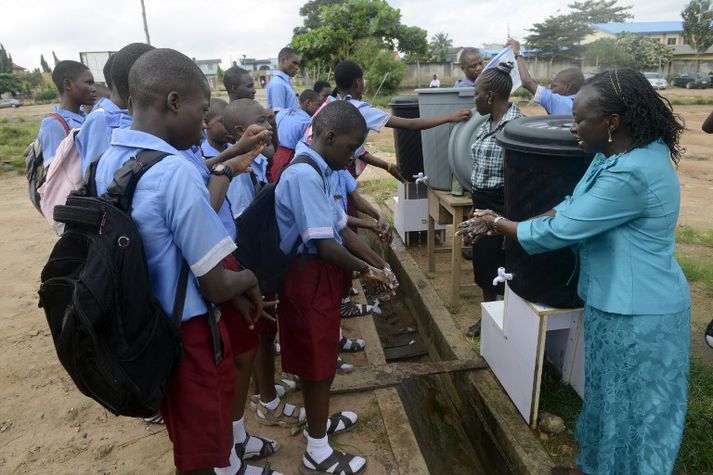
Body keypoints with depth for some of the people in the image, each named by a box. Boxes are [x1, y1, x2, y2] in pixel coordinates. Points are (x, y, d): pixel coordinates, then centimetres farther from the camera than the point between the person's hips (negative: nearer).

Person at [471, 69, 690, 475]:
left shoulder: (630, 174, -30)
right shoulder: (619, 154, 3)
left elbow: (560, 231, -25)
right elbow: (573, 207, 5)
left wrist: (502, 224, -9)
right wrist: (507, 224, -3)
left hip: (637, 313, -10)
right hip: (623, 300, 10)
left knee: (631, 408, 12)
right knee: (613, 396, 26)